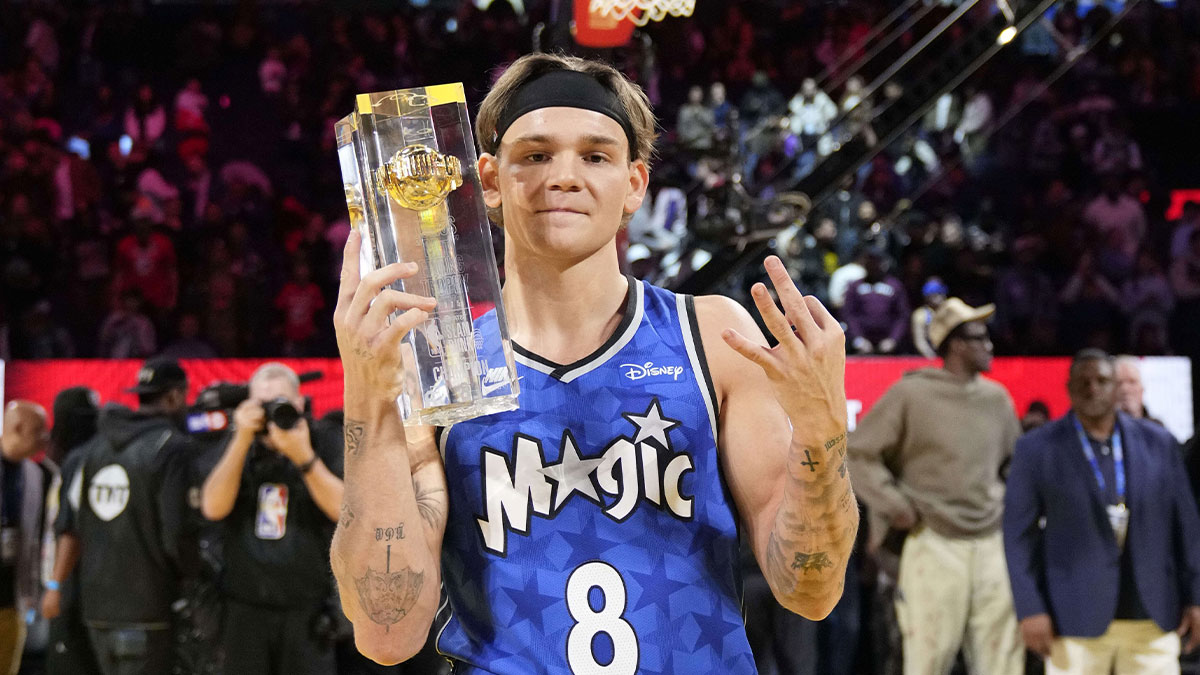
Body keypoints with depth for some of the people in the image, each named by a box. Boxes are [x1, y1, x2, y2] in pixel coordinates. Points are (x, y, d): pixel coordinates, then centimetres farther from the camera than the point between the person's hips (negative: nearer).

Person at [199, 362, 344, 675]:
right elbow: (213, 508, -7)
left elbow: (345, 509, -12)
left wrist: (304, 457, -23)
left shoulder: (326, 444, 3)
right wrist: (242, 439, -13)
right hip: (245, 610, 2)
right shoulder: (237, 449, 9)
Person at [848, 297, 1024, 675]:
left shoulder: (996, 398, 12)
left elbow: (1016, 460, 27)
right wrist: (894, 506, -6)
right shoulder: (910, 395, -4)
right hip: (934, 545, -5)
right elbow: (859, 453, -1)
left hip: (992, 547, 5)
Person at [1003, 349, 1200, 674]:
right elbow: (1018, 534, -2)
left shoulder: (1158, 443, 5)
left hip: (1151, 618, 3)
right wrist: (1030, 611, -9)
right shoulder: (1037, 450, -2)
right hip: (1077, 619, -2)